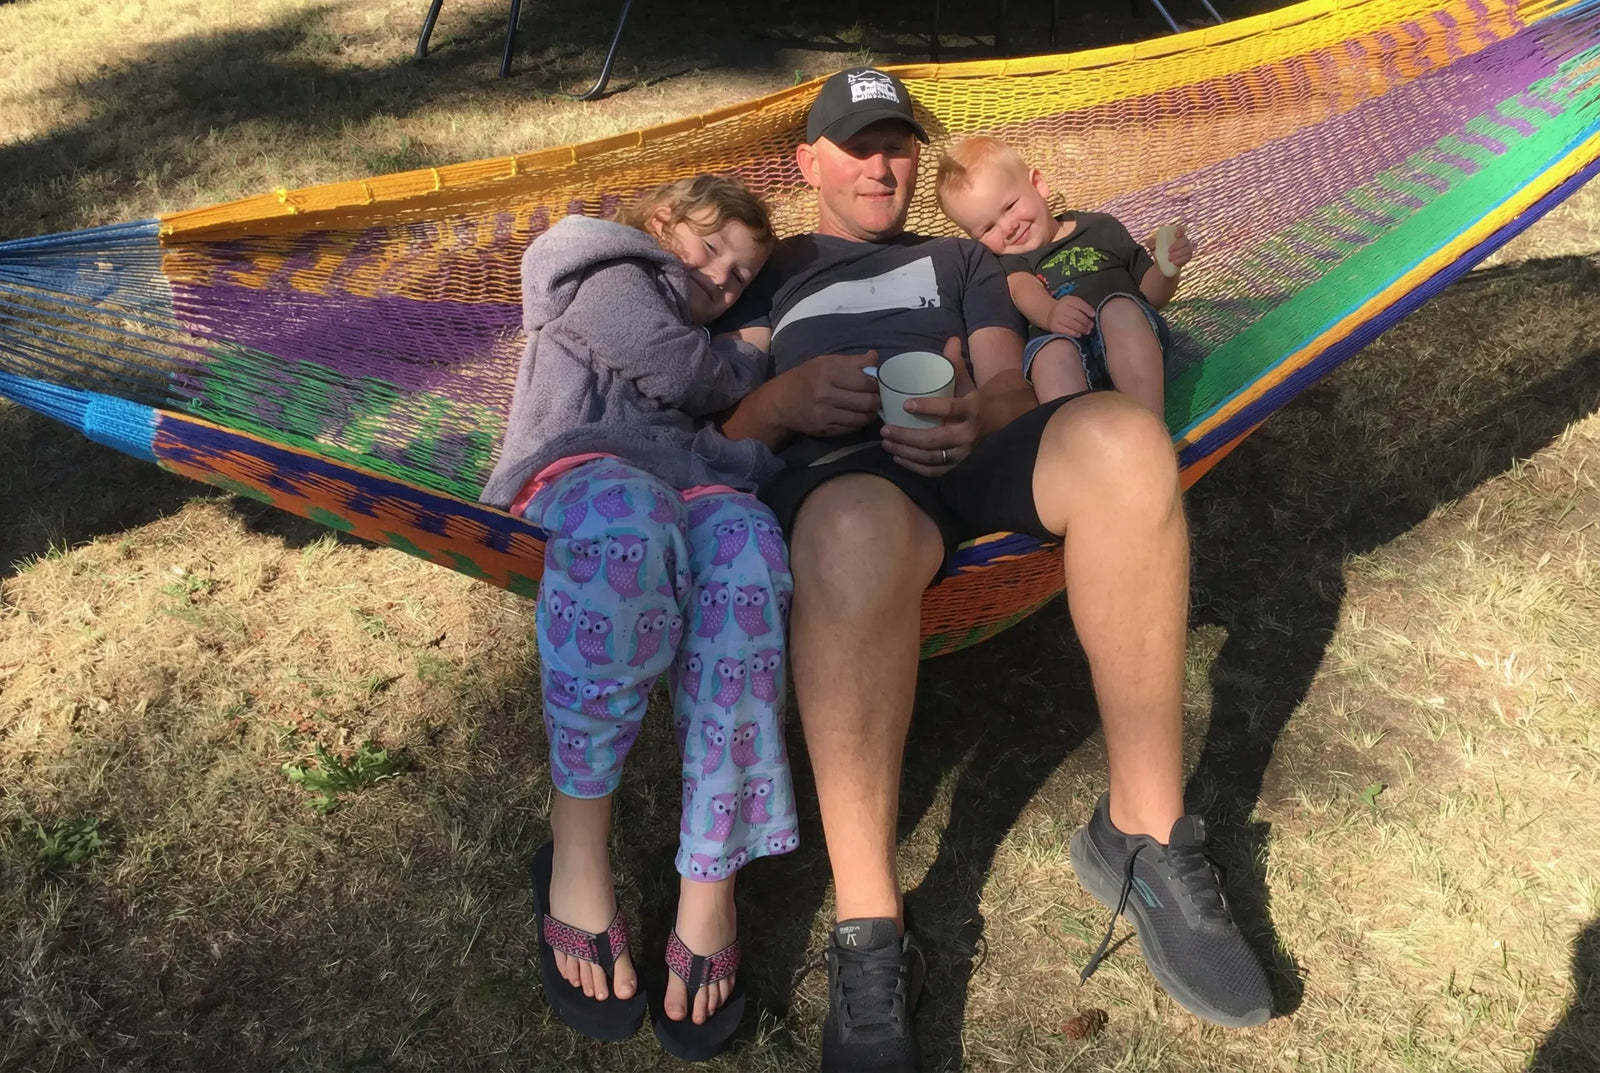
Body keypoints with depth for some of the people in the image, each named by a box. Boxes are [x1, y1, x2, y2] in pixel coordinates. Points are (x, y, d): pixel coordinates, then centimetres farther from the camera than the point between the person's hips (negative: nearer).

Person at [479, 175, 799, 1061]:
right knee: (633, 514, -43)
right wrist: (752, 360, 23)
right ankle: (577, 846, -34)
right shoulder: (611, 276, 25)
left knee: (742, 537, -35)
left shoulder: (704, 343, 42)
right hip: (577, 467, -4)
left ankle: (710, 885, -38)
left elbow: (738, 441, 28)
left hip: (690, 481, 5)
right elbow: (679, 370, 7)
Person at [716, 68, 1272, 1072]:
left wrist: (979, 413, -10)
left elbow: (1012, 385, 16)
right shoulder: (771, 271, 29)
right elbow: (726, 427, 15)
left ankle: (1144, 836, -25)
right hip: (838, 468, -2)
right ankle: (869, 936, -37)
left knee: (1122, 435, -33)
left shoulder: (961, 259, 34)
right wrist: (785, 399, -10)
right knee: (857, 533, -42)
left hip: (973, 451, 3)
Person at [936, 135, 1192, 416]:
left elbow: (1152, 294, 27)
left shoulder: (1102, 228, 28)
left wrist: (1168, 267, 3)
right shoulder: (1009, 260, 25)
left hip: (1131, 342, 1)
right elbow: (1023, 288, -1)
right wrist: (1049, 313, -25)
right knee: (1054, 350, -34)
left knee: (1119, 306, -31)